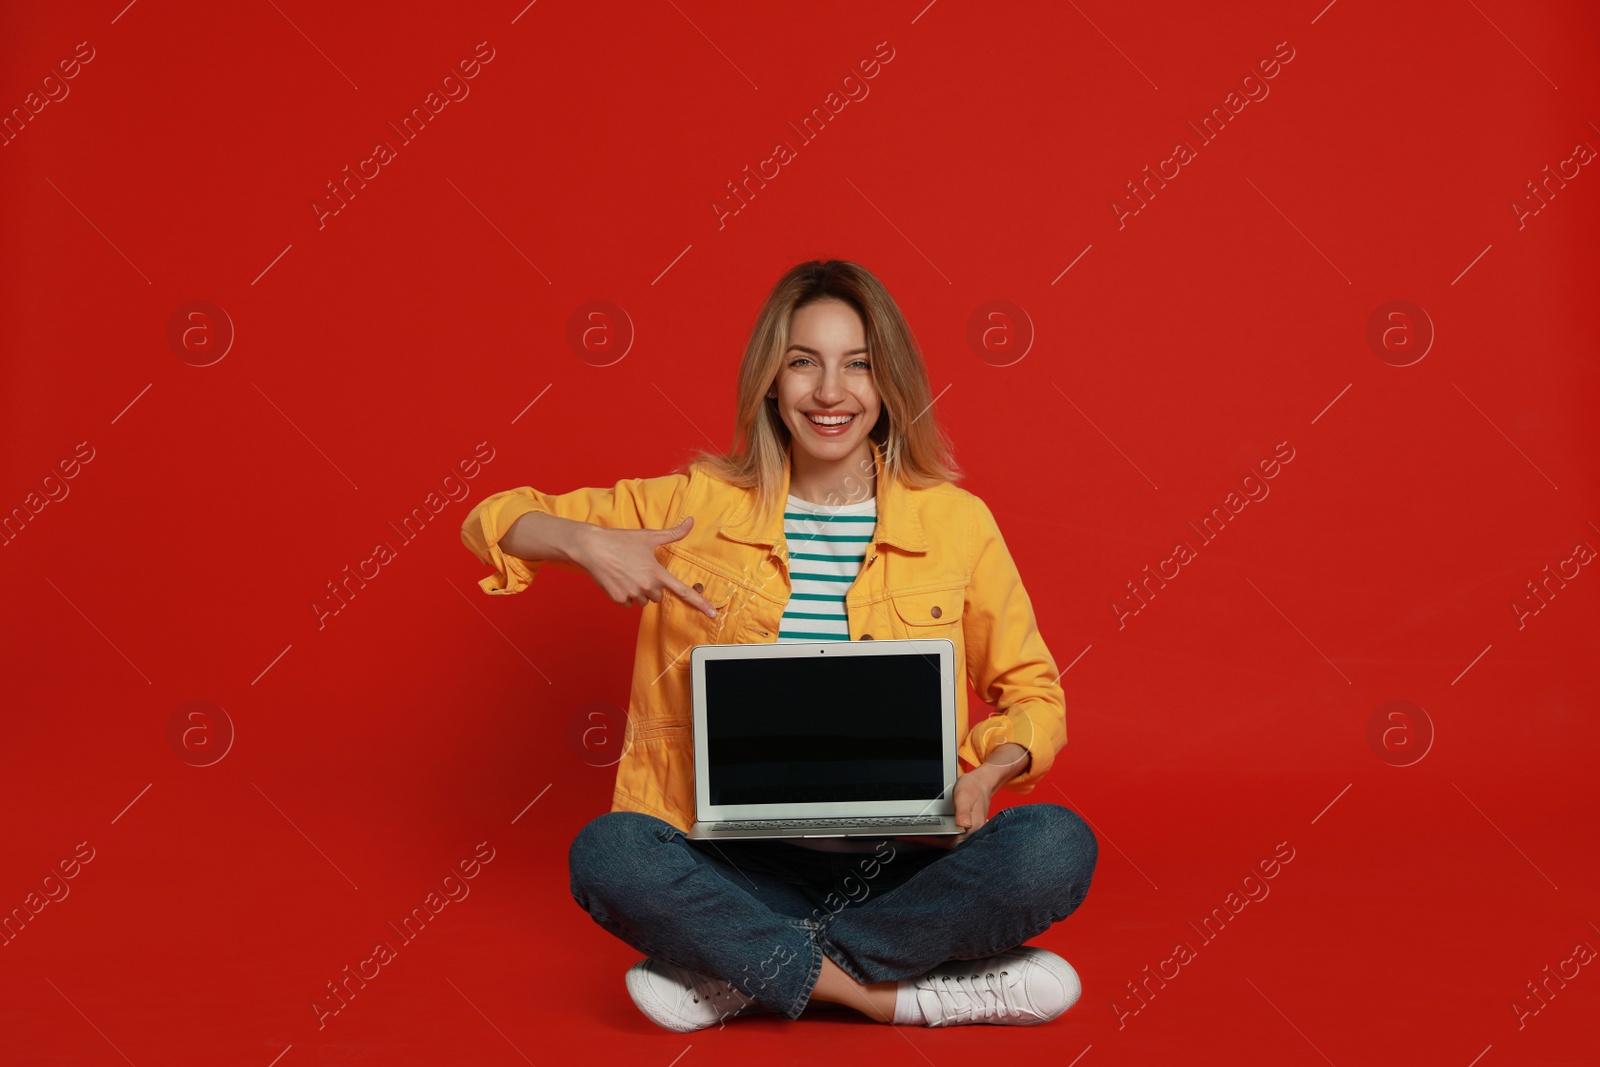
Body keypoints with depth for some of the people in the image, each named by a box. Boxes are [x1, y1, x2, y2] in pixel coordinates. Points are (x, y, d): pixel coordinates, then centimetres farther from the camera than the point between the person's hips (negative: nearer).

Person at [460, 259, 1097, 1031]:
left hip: (902, 865, 1)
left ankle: (738, 974, -19)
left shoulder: (956, 521, 4)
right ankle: (903, 993, -22)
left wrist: (987, 773, -11)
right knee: (606, 852, -29)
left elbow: (1033, 693, 11)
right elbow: (492, 523, 9)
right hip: (748, 866, 0)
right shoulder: (698, 505, 5)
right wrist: (585, 542, -13)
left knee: (1058, 845, -28)